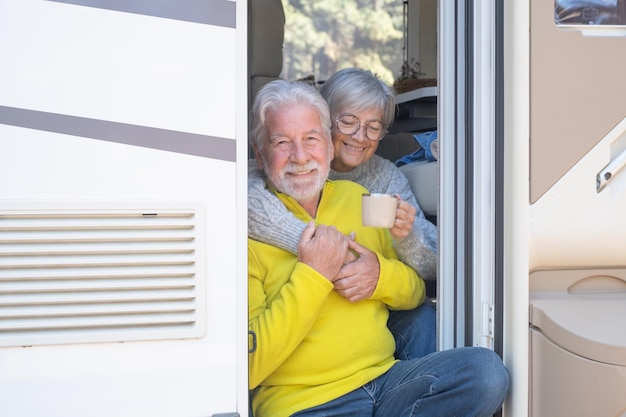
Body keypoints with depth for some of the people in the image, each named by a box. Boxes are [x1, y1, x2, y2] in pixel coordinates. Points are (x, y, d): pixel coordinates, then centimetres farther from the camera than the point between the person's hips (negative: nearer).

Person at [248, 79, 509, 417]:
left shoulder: (355, 197, 16)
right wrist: (311, 276, -15)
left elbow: (416, 292, 23)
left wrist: (382, 275, -1)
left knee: (485, 370, -20)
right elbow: (247, 367, -12)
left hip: (386, 378, 7)